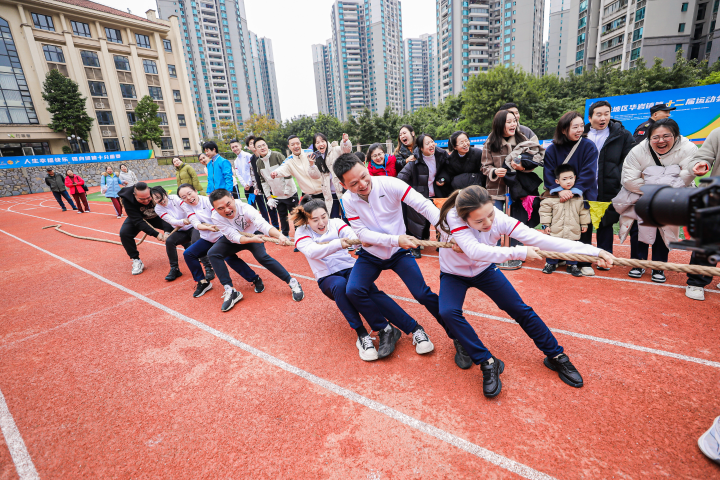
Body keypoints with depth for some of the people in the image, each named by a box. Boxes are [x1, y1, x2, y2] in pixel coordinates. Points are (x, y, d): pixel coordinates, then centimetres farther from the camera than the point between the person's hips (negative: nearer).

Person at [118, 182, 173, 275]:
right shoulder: (127, 199, -33)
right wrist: (156, 234, -46)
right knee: (124, 233, -26)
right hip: (136, 218, 0)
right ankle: (136, 261, -9)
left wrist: (167, 232, -43)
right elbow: (138, 221, -35)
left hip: (156, 217, 1)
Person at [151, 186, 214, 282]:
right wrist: (183, 221, -42)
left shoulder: (175, 198, -14)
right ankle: (174, 269, -5)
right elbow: (172, 221, -20)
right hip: (181, 231, 4)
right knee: (169, 241, -22)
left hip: (193, 227, -4)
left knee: (195, 241, -32)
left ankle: (208, 268, -23)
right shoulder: (158, 209, -5)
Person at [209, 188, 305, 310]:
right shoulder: (216, 217, -26)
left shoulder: (245, 208, -34)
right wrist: (252, 239, -51)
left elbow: (262, 224, -49)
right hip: (233, 240, 3)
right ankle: (230, 291, -17)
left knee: (261, 256, -29)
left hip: (253, 234, -3)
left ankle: (292, 282, -19)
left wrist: (280, 236, -67)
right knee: (213, 254, -20)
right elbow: (234, 237, -31)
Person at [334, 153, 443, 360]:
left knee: (422, 294, -15)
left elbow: (424, 205, -25)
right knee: (353, 291, -19)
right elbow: (362, 233, -18)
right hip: (371, 254, 3)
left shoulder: (389, 184, -21)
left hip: (399, 252, -2)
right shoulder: (348, 200, -13)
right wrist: (395, 240, -31)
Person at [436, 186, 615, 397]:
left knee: (521, 310, 1)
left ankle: (556, 356, 24)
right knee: (449, 312, -27)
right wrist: (518, 253, -42)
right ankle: (488, 363, -9)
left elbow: (540, 239, -30)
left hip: (484, 269, 2)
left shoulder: (500, 219, -28)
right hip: (454, 274, -2)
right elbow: (475, 251, -45)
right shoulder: (452, 217, -36)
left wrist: (594, 251, -32)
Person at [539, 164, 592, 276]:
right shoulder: (552, 195, -7)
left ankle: (572, 265, 26)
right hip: (556, 230, -2)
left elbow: (583, 210, 9)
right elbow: (545, 209, -3)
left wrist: (584, 224, 9)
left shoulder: (579, 195, 1)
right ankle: (551, 263, 25)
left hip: (573, 230, 2)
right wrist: (546, 224, -4)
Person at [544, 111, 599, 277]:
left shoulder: (588, 146, -4)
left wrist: (573, 191, -22)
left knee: (584, 229, 4)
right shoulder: (552, 149, -2)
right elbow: (548, 173, -8)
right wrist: (559, 190, -22)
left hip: (583, 196, 0)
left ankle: (583, 263, 17)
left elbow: (588, 173, -11)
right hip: (559, 197, 1)